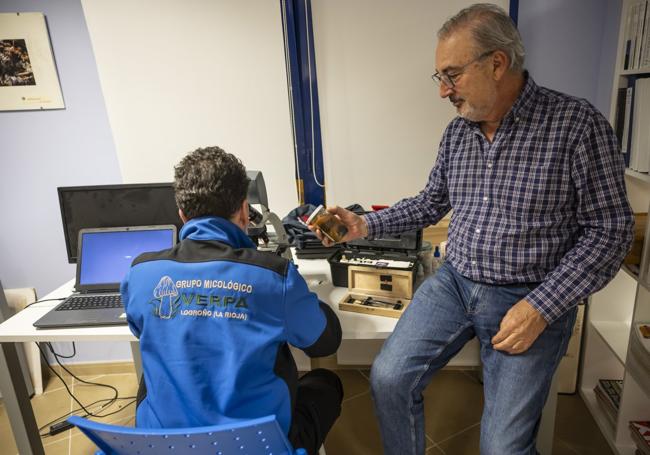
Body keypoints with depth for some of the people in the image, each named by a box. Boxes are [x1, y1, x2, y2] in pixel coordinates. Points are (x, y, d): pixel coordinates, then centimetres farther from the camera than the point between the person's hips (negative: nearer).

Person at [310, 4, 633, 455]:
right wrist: (365, 225, 2)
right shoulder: (458, 131, 5)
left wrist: (540, 307, -18)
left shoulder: (577, 124, -12)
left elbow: (609, 229, -10)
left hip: (534, 299, -4)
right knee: (388, 378, -7)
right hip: (455, 282, 5)